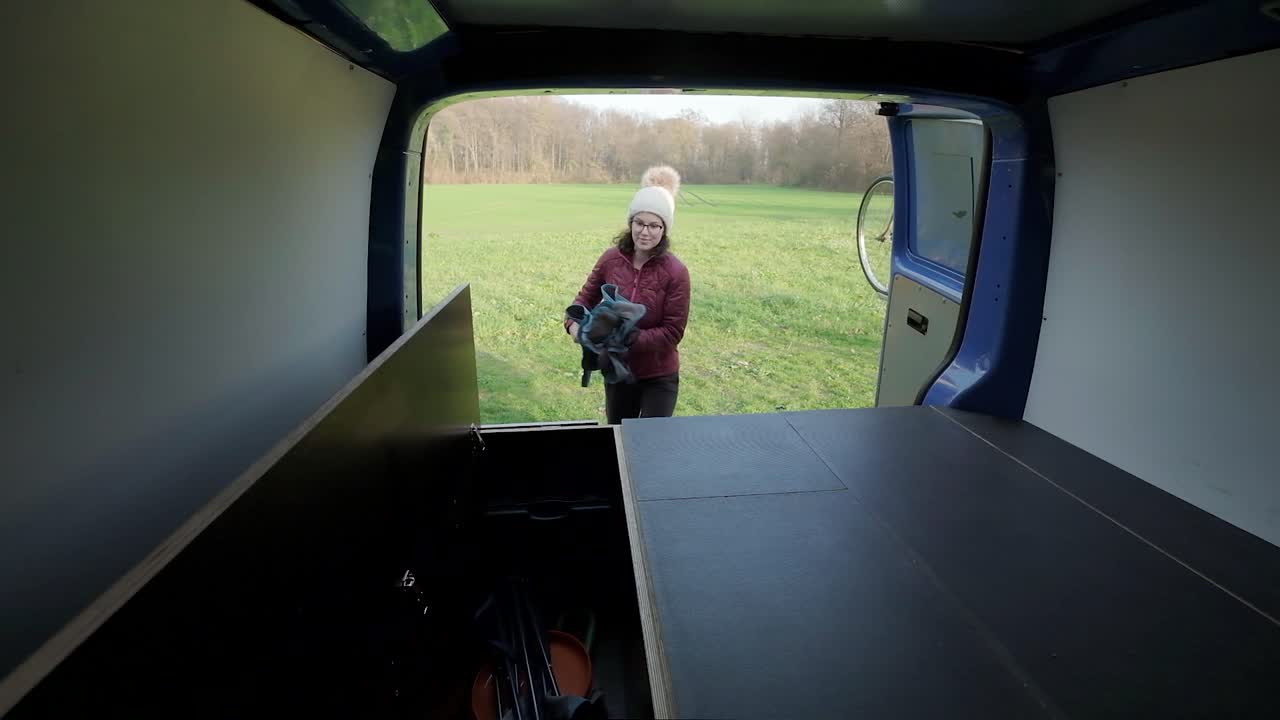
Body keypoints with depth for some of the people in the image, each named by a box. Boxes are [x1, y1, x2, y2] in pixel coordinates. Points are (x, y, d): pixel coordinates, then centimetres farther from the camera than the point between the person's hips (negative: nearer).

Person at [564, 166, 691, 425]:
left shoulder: (675, 272, -18)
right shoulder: (611, 258, -8)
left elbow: (672, 332, -18)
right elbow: (586, 297, 4)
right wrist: (574, 323, -17)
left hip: (658, 377, -4)